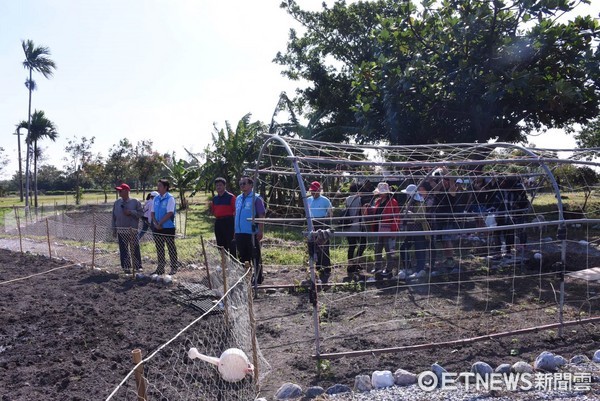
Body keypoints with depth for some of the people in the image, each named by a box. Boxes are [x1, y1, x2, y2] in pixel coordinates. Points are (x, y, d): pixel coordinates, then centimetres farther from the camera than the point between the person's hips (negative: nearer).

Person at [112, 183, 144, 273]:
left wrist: (131, 212, -16)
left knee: (135, 249, 1)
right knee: (123, 250, 5)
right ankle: (126, 267, 13)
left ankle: (138, 267, 9)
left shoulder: (135, 202, -1)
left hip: (132, 230, -3)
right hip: (121, 230, 3)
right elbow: (114, 216, 12)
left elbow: (141, 213, -3)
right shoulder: (117, 202, 9)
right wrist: (114, 229, 8)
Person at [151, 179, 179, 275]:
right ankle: (160, 268, 21)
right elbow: (152, 212, 10)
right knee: (159, 249, 12)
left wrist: (160, 223, -15)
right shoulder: (156, 199, 10)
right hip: (157, 228, 6)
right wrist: (156, 223, -6)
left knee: (171, 248, 2)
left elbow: (170, 213, -17)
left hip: (168, 227, -6)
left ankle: (174, 268, 11)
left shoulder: (170, 198, -9)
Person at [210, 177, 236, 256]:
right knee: (220, 243, 12)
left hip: (228, 222, -7)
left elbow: (235, 210, -9)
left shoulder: (230, 197, -7)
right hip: (218, 222, 7)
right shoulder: (215, 198, 13)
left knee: (230, 242, -6)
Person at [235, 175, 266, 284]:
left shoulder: (256, 198, -8)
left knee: (255, 257, 2)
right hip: (239, 233, 7)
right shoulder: (238, 198, 12)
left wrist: (261, 232, -16)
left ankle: (258, 278, 11)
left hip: (252, 233, -7)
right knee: (242, 257, 15)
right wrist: (235, 231, 15)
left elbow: (261, 216, -11)